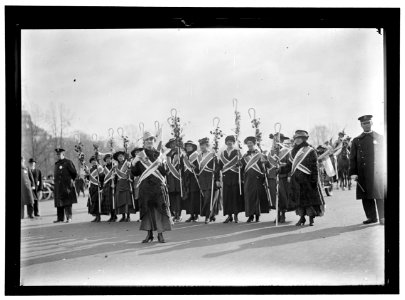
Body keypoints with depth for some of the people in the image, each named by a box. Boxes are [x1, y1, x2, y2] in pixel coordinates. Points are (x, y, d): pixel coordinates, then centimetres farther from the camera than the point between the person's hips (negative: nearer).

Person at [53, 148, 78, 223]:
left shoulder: (68, 162, -5)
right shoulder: (57, 164, 17)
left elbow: (74, 173, -2)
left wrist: (70, 180, 6)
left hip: (66, 186, -7)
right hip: (58, 187, 7)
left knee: (67, 203, -6)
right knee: (59, 203, 8)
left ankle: (69, 218, -3)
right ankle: (60, 218, 12)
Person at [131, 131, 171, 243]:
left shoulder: (159, 155, 9)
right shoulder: (139, 156, 8)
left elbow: (164, 172, 7)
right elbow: (134, 173, 7)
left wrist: (161, 164, -11)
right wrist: (133, 164, -10)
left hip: (158, 185, 0)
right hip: (145, 186, 0)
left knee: (160, 209, -5)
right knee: (147, 209, 3)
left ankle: (160, 234, 2)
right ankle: (149, 234, 13)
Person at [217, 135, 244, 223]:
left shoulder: (237, 152, 3)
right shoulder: (222, 153, 12)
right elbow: (219, 166, 12)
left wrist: (242, 178, -7)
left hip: (235, 177, -3)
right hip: (226, 177, 3)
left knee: (236, 196, -1)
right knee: (227, 196, 0)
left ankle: (236, 216, 6)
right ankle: (229, 215, 8)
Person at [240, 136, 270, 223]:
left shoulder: (259, 155, 4)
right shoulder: (244, 156, 14)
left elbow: (264, 167, 2)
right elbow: (242, 168, 16)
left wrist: (263, 178, -5)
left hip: (257, 178, -3)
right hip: (247, 179, 3)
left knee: (257, 196, -2)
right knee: (248, 196, -2)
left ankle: (257, 215, 6)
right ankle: (250, 215, 2)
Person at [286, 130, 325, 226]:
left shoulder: (310, 151, -5)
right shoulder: (293, 152, 11)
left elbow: (314, 167, -7)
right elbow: (290, 165, 19)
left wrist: (314, 179, -11)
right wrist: (290, 175, 10)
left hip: (308, 179, -5)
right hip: (296, 180, 5)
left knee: (311, 197, 0)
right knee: (299, 199, 6)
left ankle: (311, 218, 9)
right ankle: (302, 217, 15)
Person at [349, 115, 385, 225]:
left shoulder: (380, 138, 9)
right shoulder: (356, 140, 11)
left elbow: (384, 155, 10)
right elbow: (353, 158, 8)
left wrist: (383, 170, 3)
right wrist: (353, 173, -2)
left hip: (378, 172, -2)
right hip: (363, 173, 2)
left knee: (380, 195, -6)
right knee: (366, 196, 3)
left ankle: (382, 217, -2)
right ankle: (371, 217, 12)